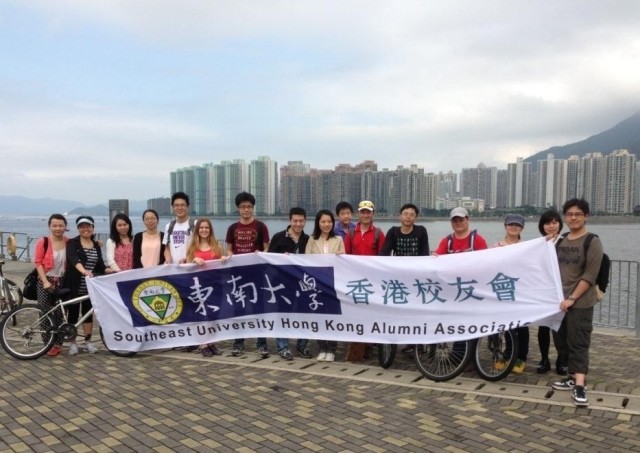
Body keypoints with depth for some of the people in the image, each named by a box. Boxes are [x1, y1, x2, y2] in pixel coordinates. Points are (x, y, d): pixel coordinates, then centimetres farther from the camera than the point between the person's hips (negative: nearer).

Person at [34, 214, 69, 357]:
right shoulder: (43, 242, -8)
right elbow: (38, 263, -7)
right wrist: (45, 281, -13)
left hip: (62, 282, 2)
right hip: (46, 281, -1)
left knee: (60, 313, 6)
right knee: (44, 312, -2)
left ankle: (57, 343, 16)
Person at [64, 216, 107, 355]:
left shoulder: (96, 245, 9)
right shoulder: (72, 243, -6)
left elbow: (100, 267, 10)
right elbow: (73, 259, -26)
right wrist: (84, 271, -44)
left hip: (90, 287, 4)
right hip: (74, 286, -4)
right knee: (73, 313, 5)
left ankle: (88, 341, 21)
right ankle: (72, 343, 17)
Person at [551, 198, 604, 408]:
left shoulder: (592, 242, -6)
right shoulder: (561, 241, 12)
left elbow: (589, 276, -12)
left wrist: (572, 298, -16)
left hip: (581, 303, -6)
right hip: (560, 300, 6)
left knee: (578, 343, -7)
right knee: (563, 342, 11)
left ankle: (580, 386, -6)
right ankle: (574, 377, 24)